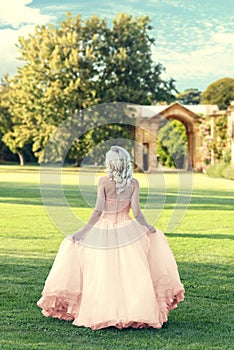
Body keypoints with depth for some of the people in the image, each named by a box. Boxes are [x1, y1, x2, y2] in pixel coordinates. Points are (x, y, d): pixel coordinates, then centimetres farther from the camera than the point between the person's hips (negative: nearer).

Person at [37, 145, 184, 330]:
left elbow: (98, 210, -16)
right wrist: (148, 227, 10)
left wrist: (84, 230, -9)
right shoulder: (134, 183, -3)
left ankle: (103, 315, 6)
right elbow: (137, 212, -7)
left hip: (104, 231, -2)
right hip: (126, 231, 2)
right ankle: (139, 313, 8)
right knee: (131, 275, 8)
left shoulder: (104, 181, -9)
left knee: (102, 277, 5)